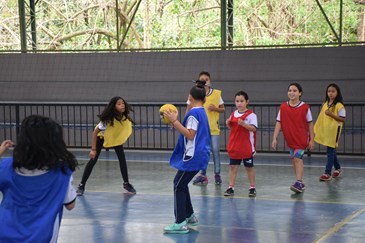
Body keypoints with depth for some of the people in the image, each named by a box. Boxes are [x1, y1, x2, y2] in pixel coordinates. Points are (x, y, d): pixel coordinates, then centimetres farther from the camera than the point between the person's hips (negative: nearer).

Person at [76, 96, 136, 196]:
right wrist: (93, 149, -29)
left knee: (122, 159, -7)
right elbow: (95, 132, -29)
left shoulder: (125, 117, -26)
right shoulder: (107, 119, -39)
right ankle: (81, 185, 2)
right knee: (93, 160, -6)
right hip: (102, 136, -4)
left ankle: (126, 184, 8)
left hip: (117, 137, 4)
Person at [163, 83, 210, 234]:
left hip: (193, 156, -10)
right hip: (199, 155, 10)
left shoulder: (194, 113, -14)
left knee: (178, 186, -9)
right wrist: (175, 122, 17)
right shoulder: (202, 112, 16)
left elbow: (190, 135, -20)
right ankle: (190, 216, 24)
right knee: (181, 184, 18)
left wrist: (175, 121, -20)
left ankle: (180, 224, -13)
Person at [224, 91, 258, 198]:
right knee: (233, 166, 5)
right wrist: (228, 123, -1)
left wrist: (243, 124, -31)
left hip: (247, 147, -5)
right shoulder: (233, 114, 7)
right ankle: (231, 187, 10)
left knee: (249, 167, 7)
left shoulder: (251, 115, -11)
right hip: (234, 146, 5)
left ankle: (252, 188, 18)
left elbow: (254, 128, -19)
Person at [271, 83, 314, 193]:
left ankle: (298, 182, -16)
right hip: (290, 139, 4)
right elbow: (278, 123, -2)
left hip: (302, 138, -4)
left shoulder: (305, 107, -10)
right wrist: (275, 138, -7)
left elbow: (310, 124, -4)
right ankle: (300, 184, 21)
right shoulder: (283, 107, -3)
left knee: (298, 158, -16)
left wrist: (312, 139, -5)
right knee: (294, 159, 10)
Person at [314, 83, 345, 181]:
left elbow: (342, 119, -16)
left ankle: (327, 173, -4)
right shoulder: (325, 104, 10)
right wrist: (316, 129, 16)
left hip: (334, 132, -7)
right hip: (325, 131, 7)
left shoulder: (339, 105, -11)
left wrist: (331, 114, -27)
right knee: (332, 151, 16)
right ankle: (338, 169, 31)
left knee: (330, 151, -6)